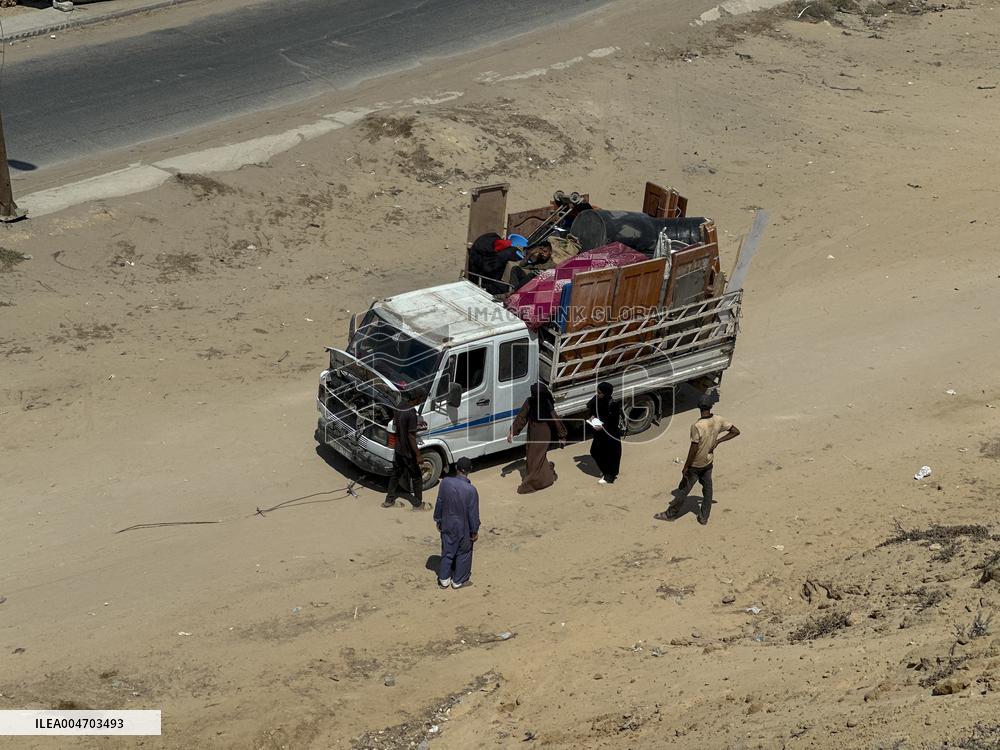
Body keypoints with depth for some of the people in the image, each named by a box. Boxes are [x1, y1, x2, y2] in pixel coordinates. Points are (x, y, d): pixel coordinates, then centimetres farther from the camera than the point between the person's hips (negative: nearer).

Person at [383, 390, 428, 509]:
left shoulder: (398, 408, -2)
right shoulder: (411, 413, -28)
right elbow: (411, 437, -26)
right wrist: (417, 454, -20)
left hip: (398, 449, 8)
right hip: (408, 452, -8)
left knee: (396, 474, 22)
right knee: (416, 477, 10)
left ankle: (389, 500, 30)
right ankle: (418, 503, 20)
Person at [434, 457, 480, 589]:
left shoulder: (445, 482, -16)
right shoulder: (470, 490, -27)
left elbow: (439, 503, -3)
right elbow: (473, 513, -17)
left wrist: (438, 520, 12)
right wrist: (475, 531, -2)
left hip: (447, 525, 4)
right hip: (463, 528, -4)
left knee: (447, 552, 20)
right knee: (463, 554, 17)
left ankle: (444, 579, 31)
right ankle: (459, 581, 29)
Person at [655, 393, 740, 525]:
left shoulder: (697, 426, -29)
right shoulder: (718, 421, -11)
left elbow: (693, 450, -25)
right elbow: (736, 431, -1)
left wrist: (685, 467, -15)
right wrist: (718, 441, -1)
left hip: (696, 465, -5)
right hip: (708, 462, 5)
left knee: (683, 490, 9)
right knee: (707, 490, 17)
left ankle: (671, 514, 22)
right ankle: (704, 517, 25)